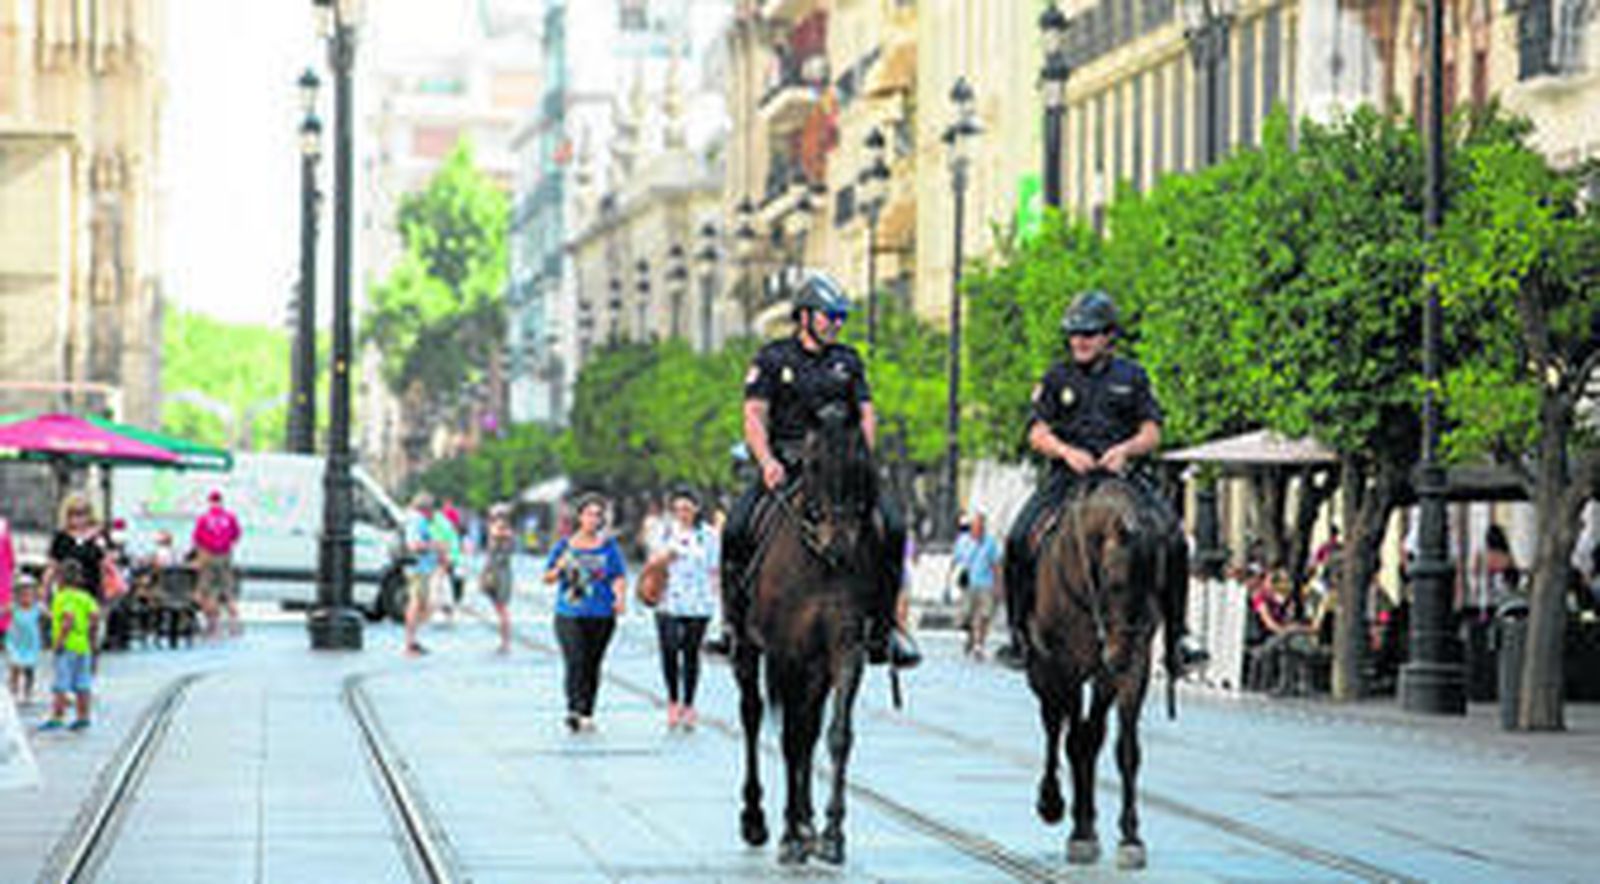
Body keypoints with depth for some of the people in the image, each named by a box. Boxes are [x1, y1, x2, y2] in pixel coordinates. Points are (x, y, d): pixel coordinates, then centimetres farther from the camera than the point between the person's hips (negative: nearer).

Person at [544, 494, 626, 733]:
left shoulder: (609, 547, 6)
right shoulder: (564, 545, 6)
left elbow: (619, 577, 1)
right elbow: (548, 577, 10)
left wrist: (620, 597, -19)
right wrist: (559, 569, -11)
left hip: (600, 615, 1)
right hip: (569, 614, -1)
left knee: (592, 666, 6)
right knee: (575, 661, -17)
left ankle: (587, 714, 16)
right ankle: (575, 710, -25)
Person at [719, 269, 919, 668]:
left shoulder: (848, 361, 13)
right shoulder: (773, 359, 4)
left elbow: (866, 414, 10)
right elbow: (754, 417, -2)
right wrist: (767, 462, -19)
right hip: (784, 466, -2)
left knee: (892, 526, -18)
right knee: (736, 530, -24)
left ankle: (881, 625, -10)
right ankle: (734, 620, -7)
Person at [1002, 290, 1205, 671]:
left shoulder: (1131, 376, 12)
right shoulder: (1057, 378, 12)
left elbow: (1152, 432, 5)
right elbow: (1037, 432, 3)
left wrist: (1125, 449, -16)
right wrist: (1067, 451, -17)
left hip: (1120, 473, 0)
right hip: (1068, 476, 0)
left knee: (1172, 538, -21)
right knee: (1019, 539, -22)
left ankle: (1177, 634, -14)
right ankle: (1019, 630, -7)